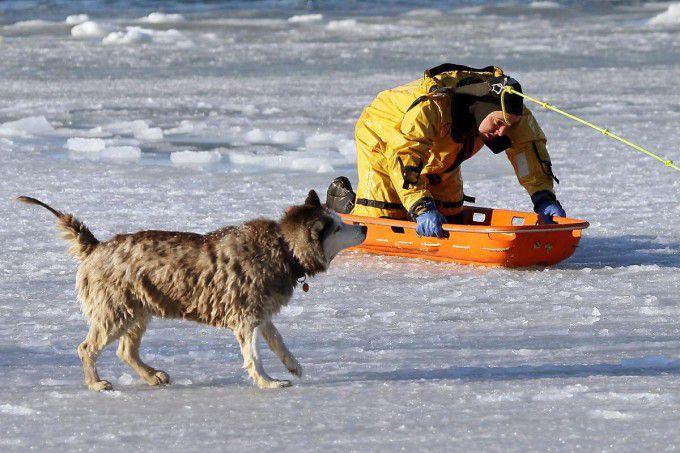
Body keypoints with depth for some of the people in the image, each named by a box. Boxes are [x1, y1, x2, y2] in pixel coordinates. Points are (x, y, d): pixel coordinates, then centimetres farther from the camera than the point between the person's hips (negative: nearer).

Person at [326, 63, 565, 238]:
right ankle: (342, 199, 19)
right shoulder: (431, 107, -45)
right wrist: (422, 208, -60)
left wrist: (543, 197, -25)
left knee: (451, 217, 7)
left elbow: (530, 144, -16)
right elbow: (403, 156, -51)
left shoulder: (502, 105, -25)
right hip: (383, 141, -7)